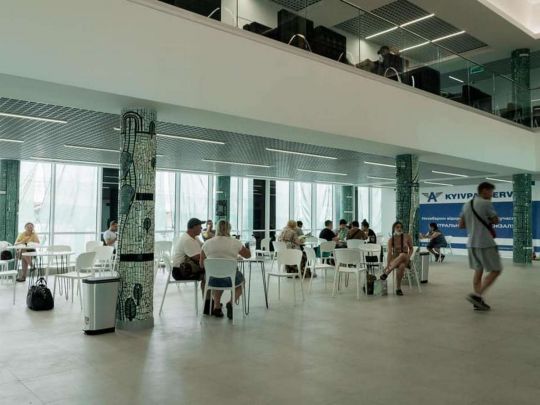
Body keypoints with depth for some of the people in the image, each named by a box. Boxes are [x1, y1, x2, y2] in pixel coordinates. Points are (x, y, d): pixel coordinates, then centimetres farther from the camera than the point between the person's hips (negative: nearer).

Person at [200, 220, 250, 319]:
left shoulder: (207, 243, -1)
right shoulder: (235, 242, -6)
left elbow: (202, 265, 9)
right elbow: (248, 255, 11)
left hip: (213, 280, 2)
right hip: (230, 279, -2)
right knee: (240, 279, 32)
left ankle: (217, 306, 24)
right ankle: (231, 302, 7)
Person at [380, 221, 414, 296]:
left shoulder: (407, 237, 1)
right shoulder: (391, 240, -1)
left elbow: (411, 248, 11)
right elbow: (390, 252, -10)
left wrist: (408, 257, -9)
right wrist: (388, 265, -23)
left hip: (405, 260, 0)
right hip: (395, 259, 0)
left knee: (402, 255, -39)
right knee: (401, 266, -38)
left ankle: (386, 273, -37)